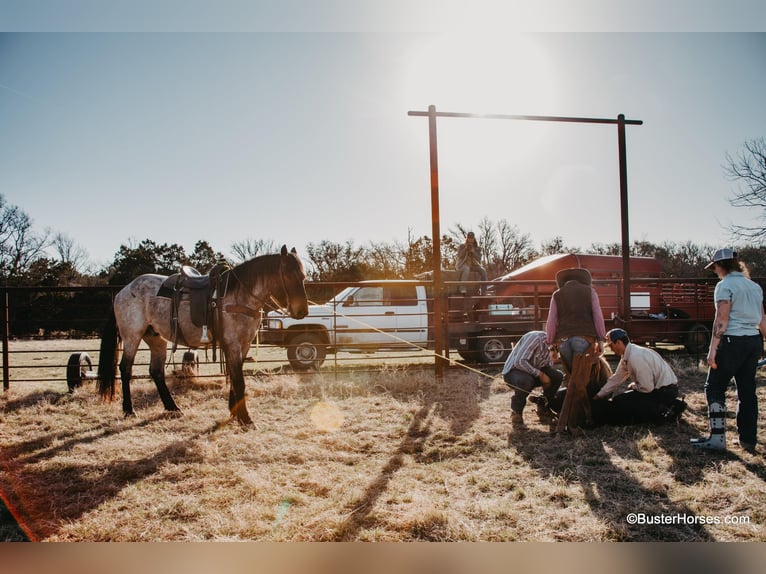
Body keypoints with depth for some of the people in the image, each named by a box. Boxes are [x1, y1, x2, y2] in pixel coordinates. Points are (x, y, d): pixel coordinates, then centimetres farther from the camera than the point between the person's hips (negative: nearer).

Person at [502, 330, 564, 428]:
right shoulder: (535, 337, -25)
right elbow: (519, 362, -32)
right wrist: (540, 374, -28)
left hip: (533, 373, 7)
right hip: (512, 371, -7)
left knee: (557, 376, -13)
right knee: (526, 380, -40)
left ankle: (543, 409, 3)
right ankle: (516, 411, -13)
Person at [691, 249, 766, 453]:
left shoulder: (725, 285, -9)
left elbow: (721, 319, -16)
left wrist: (713, 349, -16)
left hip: (733, 341, -7)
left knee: (715, 388, 0)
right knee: (747, 391, 12)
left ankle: (717, 438, -2)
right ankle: (748, 440, 17)